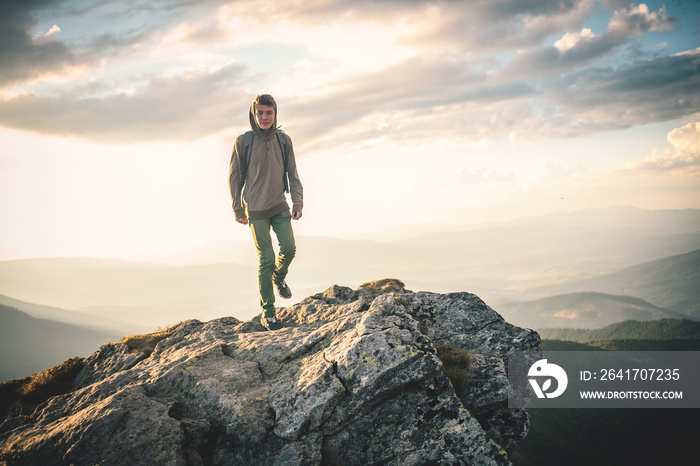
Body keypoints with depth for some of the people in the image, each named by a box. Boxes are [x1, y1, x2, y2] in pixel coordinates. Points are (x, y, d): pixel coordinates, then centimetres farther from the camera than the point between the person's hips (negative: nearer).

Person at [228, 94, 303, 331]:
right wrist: (238, 209, -2)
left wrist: (298, 202, -2)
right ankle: (267, 311, 9)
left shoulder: (284, 140, -1)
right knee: (266, 258, -3)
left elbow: (292, 173, 6)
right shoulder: (243, 142, -8)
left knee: (289, 248, -5)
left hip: (280, 206, 3)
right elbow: (235, 176, -2)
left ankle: (278, 277, 31)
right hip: (256, 209, -3)